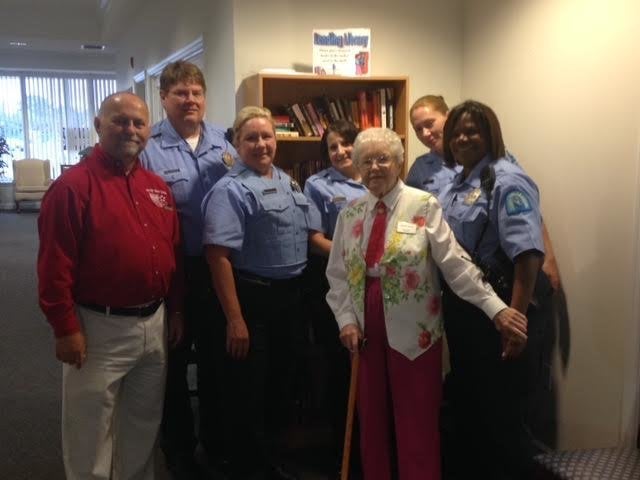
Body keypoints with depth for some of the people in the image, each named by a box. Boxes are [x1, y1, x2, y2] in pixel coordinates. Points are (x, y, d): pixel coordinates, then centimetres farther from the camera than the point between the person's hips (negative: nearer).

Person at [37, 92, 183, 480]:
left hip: (154, 323, 6)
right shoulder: (73, 185, -12)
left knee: (144, 422, 21)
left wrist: (176, 310, 12)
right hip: (99, 327, -6)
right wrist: (66, 328, -16)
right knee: (90, 430, 8)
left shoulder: (158, 187, 8)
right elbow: (54, 266, -15)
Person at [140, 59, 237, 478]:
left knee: (215, 354, 17)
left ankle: (215, 436, 37)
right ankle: (179, 446, 32)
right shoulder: (148, 147, -9)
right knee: (175, 359, 13)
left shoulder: (223, 140, 5)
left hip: (218, 265, 4)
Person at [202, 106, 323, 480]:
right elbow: (218, 255, -21)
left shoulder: (289, 182, 10)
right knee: (247, 391, 6)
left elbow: (311, 232, 18)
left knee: (282, 382, 20)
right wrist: (235, 318, -23)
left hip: (291, 295, 8)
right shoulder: (231, 190, -15)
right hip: (253, 298, -8)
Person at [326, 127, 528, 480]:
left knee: (416, 425, 5)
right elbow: (337, 275, 8)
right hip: (365, 330, 4)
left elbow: (455, 264, -13)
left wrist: (496, 309, -21)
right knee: (371, 421, 15)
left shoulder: (424, 206, -6)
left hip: (413, 331, -4)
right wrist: (346, 319, -4)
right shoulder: (350, 214, 6)